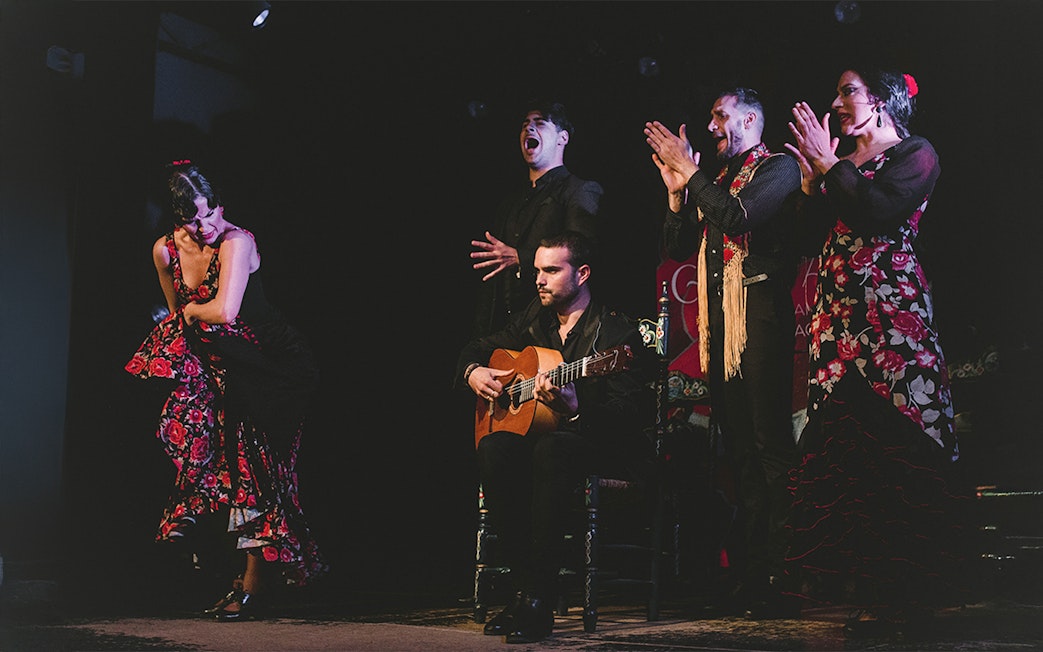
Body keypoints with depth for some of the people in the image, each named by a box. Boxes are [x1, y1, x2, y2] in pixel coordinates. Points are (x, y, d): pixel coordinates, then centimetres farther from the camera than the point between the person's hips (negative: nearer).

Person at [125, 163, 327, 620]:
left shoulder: (236, 242, -21)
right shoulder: (165, 251, -2)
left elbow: (225, 311, -31)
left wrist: (190, 311, -13)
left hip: (272, 367, -6)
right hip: (218, 364, 6)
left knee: (255, 470, -6)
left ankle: (252, 584, 1)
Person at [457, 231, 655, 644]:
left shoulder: (616, 332, -10)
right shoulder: (535, 320, 11)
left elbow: (629, 415, -20)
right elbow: (477, 348, 26)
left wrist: (574, 408, -36)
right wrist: (473, 372, 2)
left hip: (605, 445, -6)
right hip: (537, 432, 6)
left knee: (552, 449, -40)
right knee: (494, 449, -28)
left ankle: (538, 600, -36)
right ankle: (523, 586, -24)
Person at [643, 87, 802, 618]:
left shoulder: (778, 168, 1)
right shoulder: (715, 182, 24)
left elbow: (739, 219, -17)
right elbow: (678, 247, 19)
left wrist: (691, 172, -11)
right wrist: (678, 191, 7)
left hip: (760, 316, -8)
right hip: (719, 324, 8)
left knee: (770, 446, -11)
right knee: (739, 449, 6)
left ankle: (778, 577, -10)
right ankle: (745, 574, 9)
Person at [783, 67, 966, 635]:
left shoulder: (914, 154, 1)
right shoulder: (842, 166, 21)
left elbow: (883, 210, -16)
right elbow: (814, 234, 12)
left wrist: (830, 165, -9)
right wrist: (811, 176, 2)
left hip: (889, 312, -7)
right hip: (838, 317, 7)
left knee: (891, 444, -9)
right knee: (843, 446, 1)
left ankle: (904, 590, -4)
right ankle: (862, 579, 7)